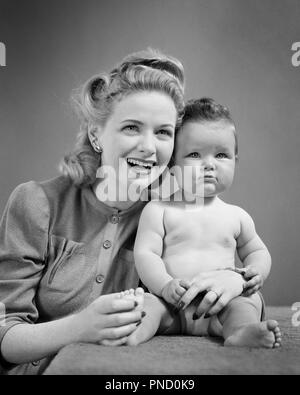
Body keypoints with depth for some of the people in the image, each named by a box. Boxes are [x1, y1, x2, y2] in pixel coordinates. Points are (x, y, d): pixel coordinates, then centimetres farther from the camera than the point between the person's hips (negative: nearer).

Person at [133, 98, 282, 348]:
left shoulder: (237, 216, 11)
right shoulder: (159, 210, 0)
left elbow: (257, 250, 22)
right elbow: (145, 253, -5)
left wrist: (257, 272, -2)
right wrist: (165, 285, -23)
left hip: (225, 301, 2)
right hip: (171, 304, -1)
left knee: (248, 303, -25)